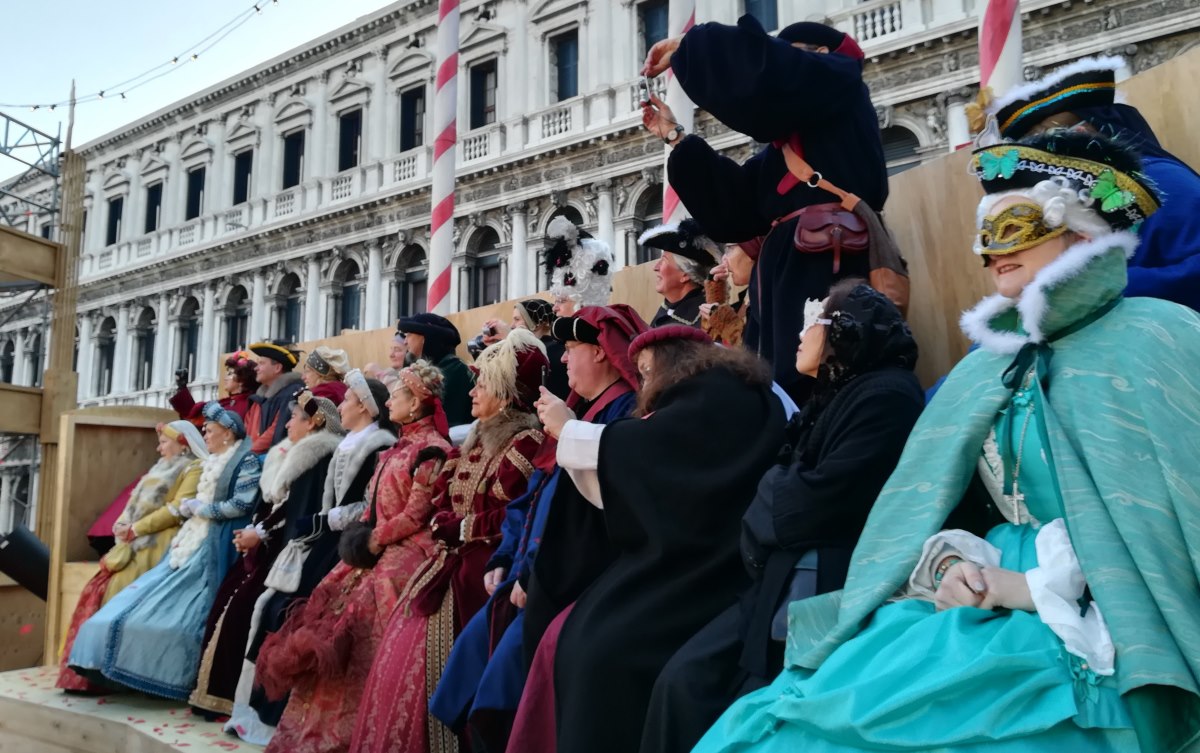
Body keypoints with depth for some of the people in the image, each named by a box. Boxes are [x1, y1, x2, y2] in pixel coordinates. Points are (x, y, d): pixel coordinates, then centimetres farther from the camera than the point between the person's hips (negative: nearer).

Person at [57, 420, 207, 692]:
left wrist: (134, 529, -14)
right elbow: (139, 505, 20)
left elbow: (177, 510, -16)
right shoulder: (164, 468, 24)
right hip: (138, 544, 9)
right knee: (102, 593, 2)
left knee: (119, 595, -13)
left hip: (157, 547, -9)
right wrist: (123, 525, 0)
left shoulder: (194, 469, -6)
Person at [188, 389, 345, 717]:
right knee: (228, 601, 3)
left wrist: (262, 535, -15)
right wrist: (251, 531, 2)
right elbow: (268, 502, 18)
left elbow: (303, 513, -19)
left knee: (245, 607, -14)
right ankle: (222, 690, 9)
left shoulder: (319, 458, -11)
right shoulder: (290, 455, 19)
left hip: (286, 548, -9)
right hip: (267, 545, 9)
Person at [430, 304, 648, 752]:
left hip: (560, 585, -10)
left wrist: (537, 577, -18)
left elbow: (592, 509, -22)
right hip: (528, 579, 10)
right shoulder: (584, 411, 19)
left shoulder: (625, 414, -13)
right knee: (469, 655, 7)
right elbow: (534, 496, 19)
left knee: (498, 693, -14)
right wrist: (504, 559, 10)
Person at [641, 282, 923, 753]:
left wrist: (772, 488, -2)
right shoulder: (833, 396, 17)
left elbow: (820, 501, -21)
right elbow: (788, 482, 15)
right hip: (786, 578, 8)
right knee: (685, 678, -4)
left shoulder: (887, 396, -13)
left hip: (830, 589, -8)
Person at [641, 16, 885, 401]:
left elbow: (761, 66, -7)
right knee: (779, 386, 0)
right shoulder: (782, 145, 27)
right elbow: (731, 207, 20)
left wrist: (685, 47, 7)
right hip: (786, 271, 8)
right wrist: (676, 137, 24)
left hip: (828, 265, -8)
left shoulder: (838, 83, 10)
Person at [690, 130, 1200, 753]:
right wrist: (946, 563, -7)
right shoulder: (989, 366, 16)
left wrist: (1033, 590, -15)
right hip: (985, 613, 6)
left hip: (1094, 654, -5)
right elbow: (927, 510, 13)